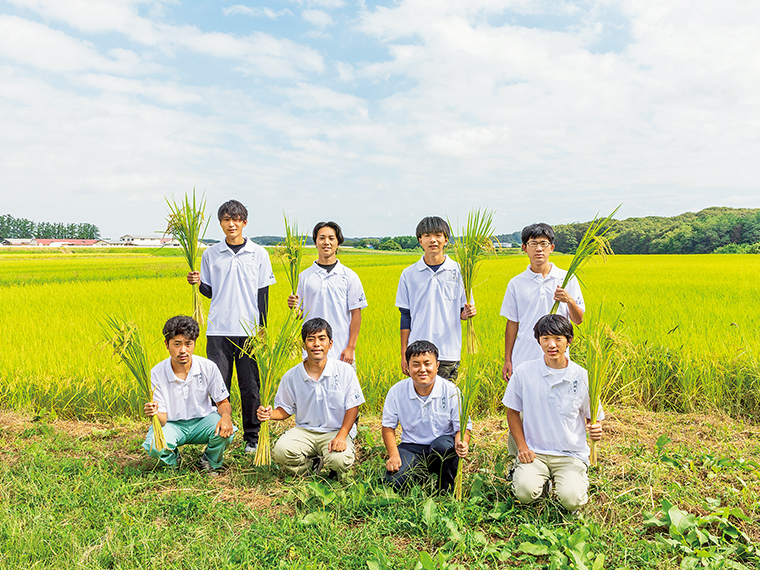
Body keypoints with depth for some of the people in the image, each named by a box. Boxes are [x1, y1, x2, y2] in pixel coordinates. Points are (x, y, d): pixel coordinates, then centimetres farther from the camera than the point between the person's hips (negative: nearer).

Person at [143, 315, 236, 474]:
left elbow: (223, 402, -3)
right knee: (153, 446, -32)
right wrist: (155, 413, -41)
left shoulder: (208, 367, -14)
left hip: (203, 420, 1)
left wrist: (226, 416, -28)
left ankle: (210, 463, 5)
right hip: (172, 424, 0)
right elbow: (162, 420, -15)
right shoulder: (157, 373, -16)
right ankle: (173, 460, 8)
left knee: (225, 432, -31)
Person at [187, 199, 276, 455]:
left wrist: (262, 331, -1)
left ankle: (252, 437, 19)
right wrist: (198, 283, -8)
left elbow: (263, 294, 4)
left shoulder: (259, 254, 3)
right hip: (219, 331, 1)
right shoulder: (211, 254, 6)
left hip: (249, 330, -1)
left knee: (251, 386, 5)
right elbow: (210, 292, 14)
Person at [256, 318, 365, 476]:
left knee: (339, 461, -32)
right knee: (281, 451, -27)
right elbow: (285, 409, 10)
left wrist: (341, 437, -15)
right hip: (304, 431, 2)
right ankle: (313, 463, 3)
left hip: (336, 431, -2)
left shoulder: (345, 371, -6)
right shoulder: (291, 376, -1)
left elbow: (353, 407, -3)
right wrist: (271, 414, -14)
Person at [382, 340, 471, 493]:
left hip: (442, 442, -1)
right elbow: (388, 426, 2)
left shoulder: (451, 391, -12)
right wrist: (393, 455, -12)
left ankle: (446, 488, -6)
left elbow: (463, 427, -8)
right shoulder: (397, 391, -7)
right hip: (411, 447, 1)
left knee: (443, 445, -38)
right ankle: (421, 472, 12)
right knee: (393, 481, -24)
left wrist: (462, 443, -32)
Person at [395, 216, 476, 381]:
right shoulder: (409, 274, 3)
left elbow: (462, 311, 10)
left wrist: (467, 313, -14)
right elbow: (406, 316, 7)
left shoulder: (458, 271, 2)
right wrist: (404, 354, 6)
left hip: (448, 352, 0)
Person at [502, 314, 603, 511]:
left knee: (571, 499, -24)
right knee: (525, 492, -25)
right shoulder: (524, 372, -4)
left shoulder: (582, 377, -4)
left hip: (572, 454, 0)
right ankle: (542, 479, 11)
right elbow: (512, 411, 7)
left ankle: (579, 478, 13)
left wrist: (596, 429, -14)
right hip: (535, 452, 0)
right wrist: (522, 446, -4)